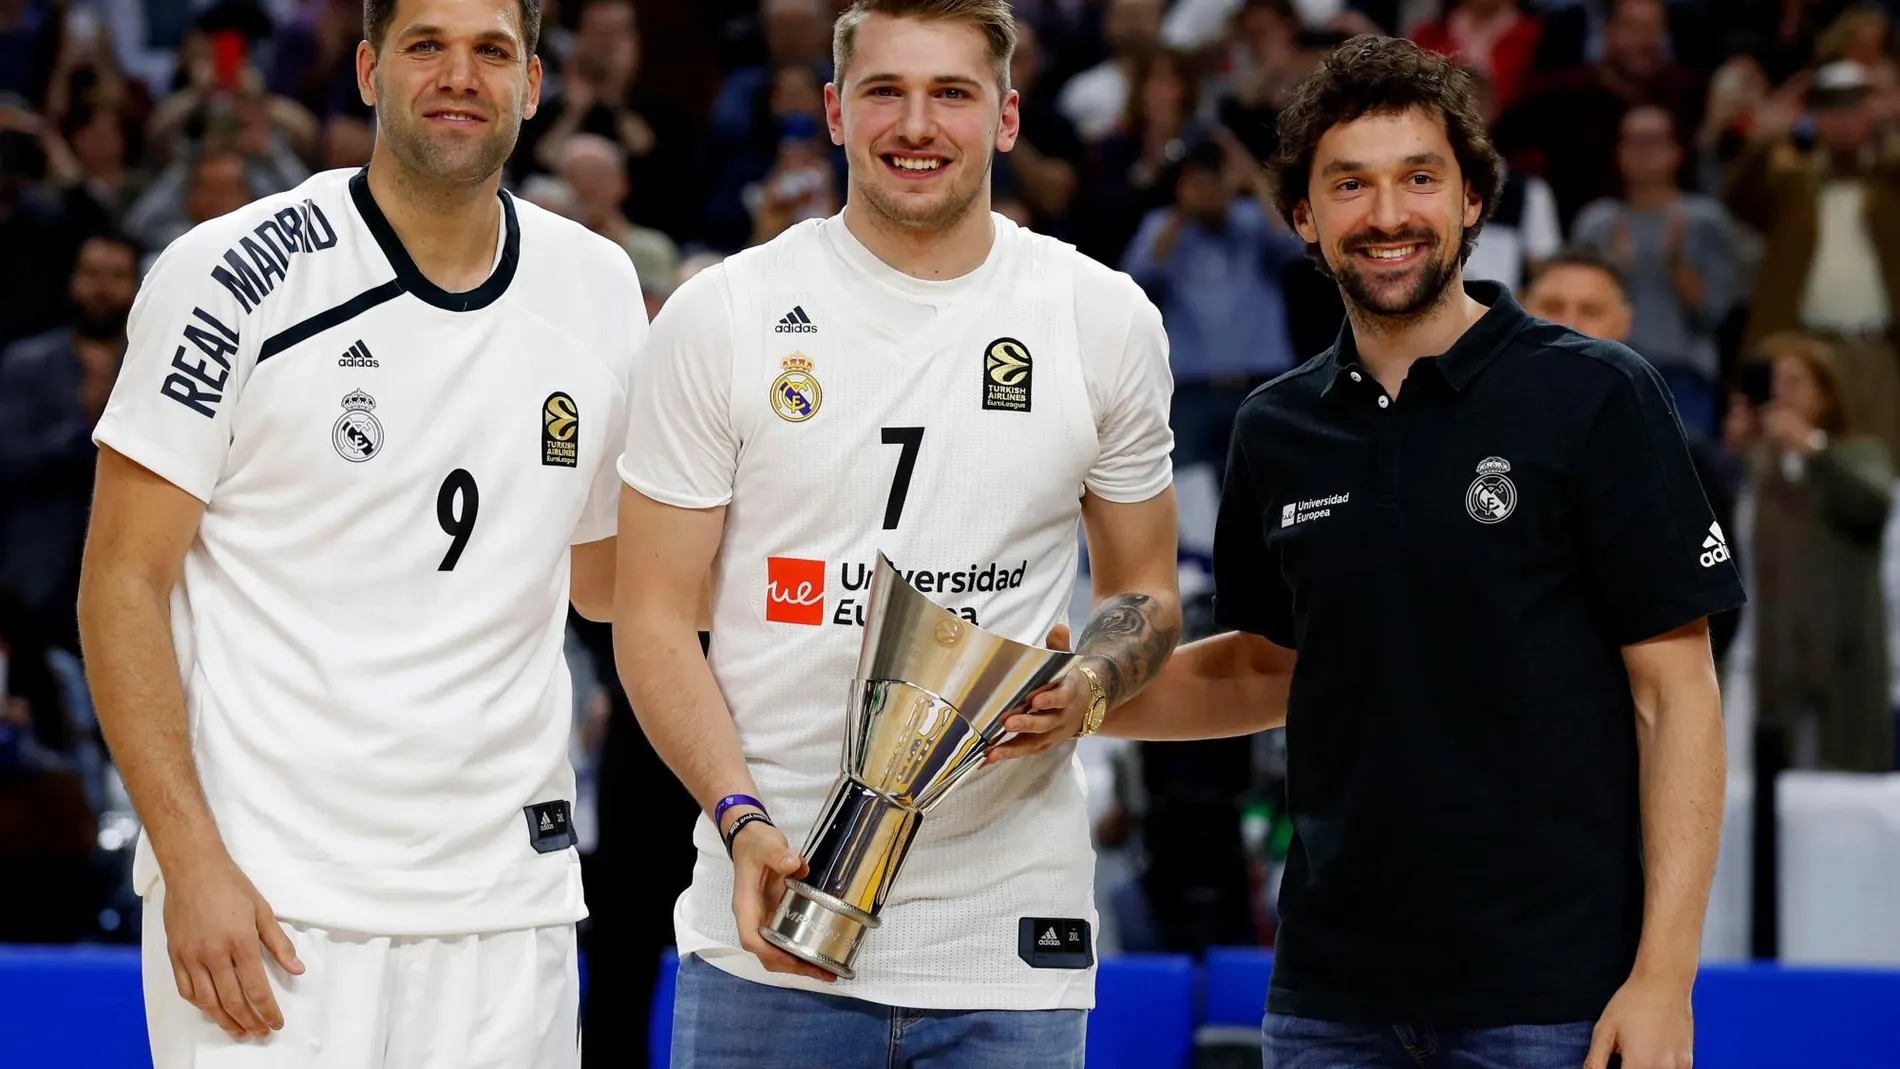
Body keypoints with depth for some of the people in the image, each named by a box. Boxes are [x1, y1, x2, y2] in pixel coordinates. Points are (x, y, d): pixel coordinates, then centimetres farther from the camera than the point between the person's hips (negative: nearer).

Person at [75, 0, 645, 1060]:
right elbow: (125, 581, -7)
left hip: (506, 898, 4)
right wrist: (191, 863, -15)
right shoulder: (236, 277, -7)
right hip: (259, 894, -4)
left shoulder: (599, 287, 8)